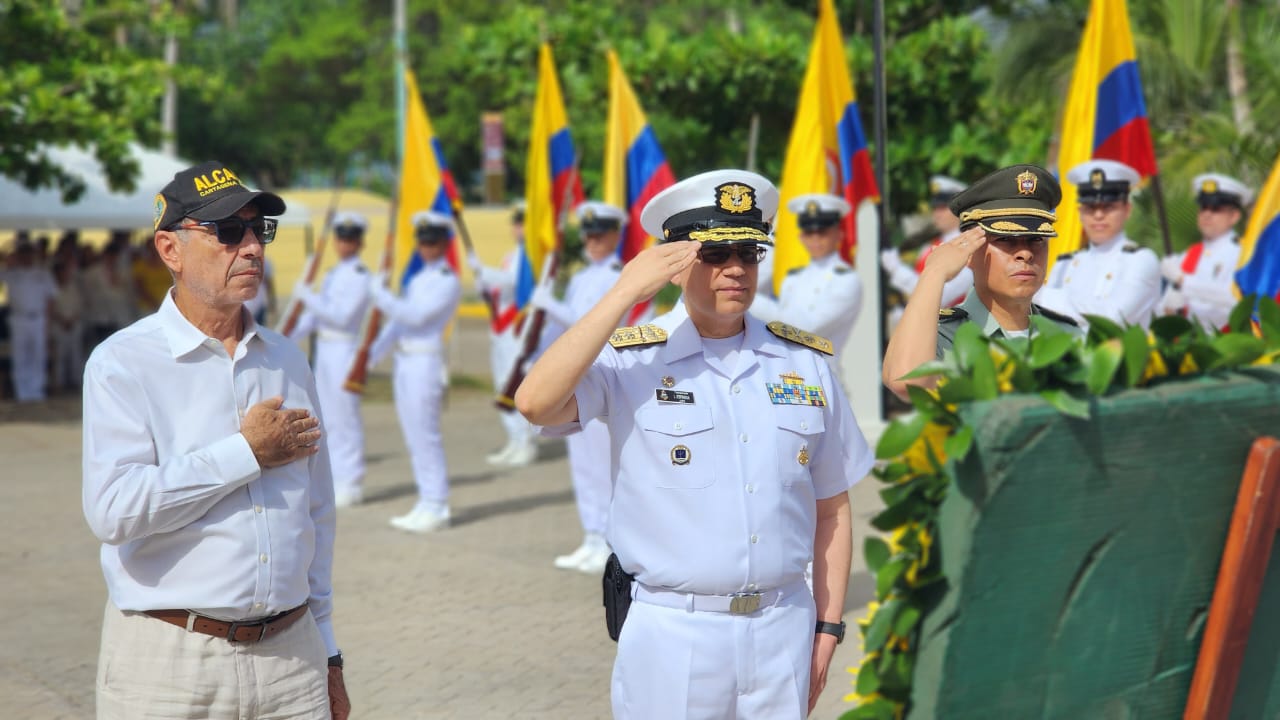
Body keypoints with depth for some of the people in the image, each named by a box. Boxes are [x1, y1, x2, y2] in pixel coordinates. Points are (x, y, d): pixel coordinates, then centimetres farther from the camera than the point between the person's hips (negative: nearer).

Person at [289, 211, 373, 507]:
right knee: (327, 418, 12)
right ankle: (335, 479, 20)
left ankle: (351, 485, 0)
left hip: (344, 349, -9)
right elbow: (314, 314, 17)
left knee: (345, 417, -6)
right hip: (324, 349, 9)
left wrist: (307, 296, -18)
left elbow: (341, 316, -19)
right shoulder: (333, 274, 17)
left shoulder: (360, 276, -10)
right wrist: (290, 336, 7)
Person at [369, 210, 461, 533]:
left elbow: (416, 315, -22)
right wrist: (372, 353, 13)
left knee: (426, 436, -7)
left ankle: (436, 509, -1)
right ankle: (426, 504, 18)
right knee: (413, 437, 11)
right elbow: (399, 320, 19)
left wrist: (380, 294, -21)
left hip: (426, 363, -9)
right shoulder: (418, 277, 17)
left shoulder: (448, 281, -10)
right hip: (404, 362, 9)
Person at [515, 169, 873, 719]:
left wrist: (828, 627, 7)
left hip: (784, 631, 3)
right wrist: (625, 293, -20)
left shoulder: (805, 363, 6)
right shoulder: (632, 361, -4)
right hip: (672, 635, -3)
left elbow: (831, 507, 11)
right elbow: (536, 403, -24)